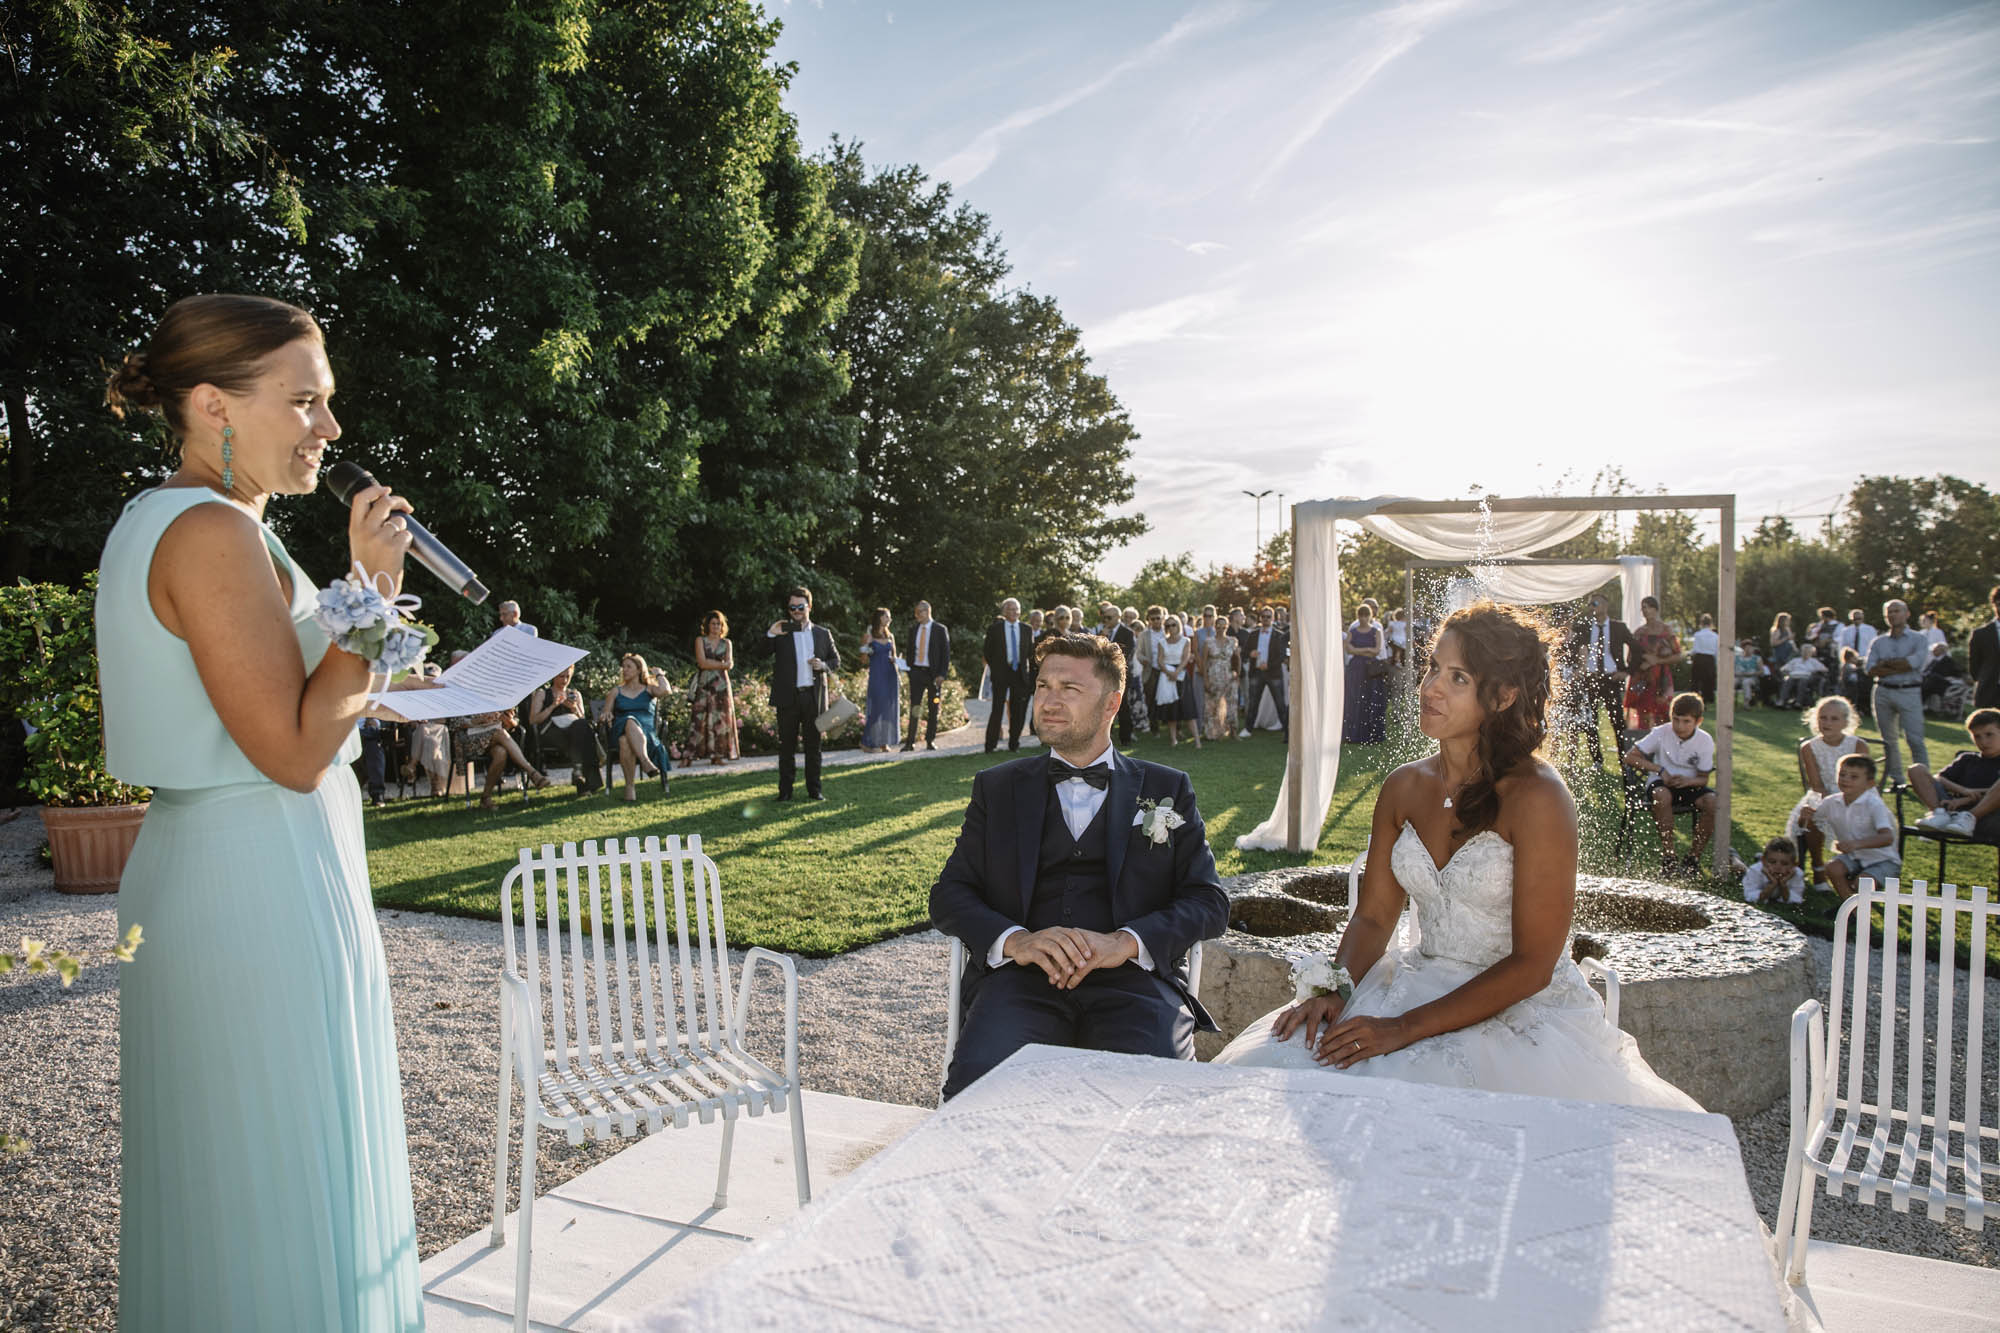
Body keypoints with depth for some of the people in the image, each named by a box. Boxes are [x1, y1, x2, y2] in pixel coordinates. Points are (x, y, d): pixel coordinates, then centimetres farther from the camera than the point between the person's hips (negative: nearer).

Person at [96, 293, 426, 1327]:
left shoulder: (155, 522, 14)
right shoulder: (213, 533, -18)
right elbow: (294, 751, -21)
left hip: (196, 869, 10)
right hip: (264, 888, -10)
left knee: (219, 1179, 21)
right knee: (281, 1180, 2)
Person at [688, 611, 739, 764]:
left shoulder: (727, 643, 15)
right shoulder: (700, 640, 7)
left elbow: (730, 665, 2)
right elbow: (702, 662, -5)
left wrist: (711, 663, -16)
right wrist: (722, 664, -7)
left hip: (721, 684, 2)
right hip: (703, 684, -2)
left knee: (721, 719, -2)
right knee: (698, 719, -8)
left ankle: (719, 755, 2)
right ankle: (690, 755, -9)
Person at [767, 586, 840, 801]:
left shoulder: (823, 634, 11)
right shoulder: (780, 634, 5)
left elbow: (836, 660, 15)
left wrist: (823, 665, -6)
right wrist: (770, 634, -17)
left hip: (814, 696, 2)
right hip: (788, 698, -1)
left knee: (813, 745, 7)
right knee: (786, 746, 3)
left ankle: (814, 789, 15)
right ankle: (785, 790, 10)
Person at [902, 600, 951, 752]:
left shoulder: (940, 630, -2)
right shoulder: (913, 630, 10)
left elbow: (946, 653, -3)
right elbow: (910, 651, 15)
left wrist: (941, 674, -10)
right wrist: (908, 669, 1)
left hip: (933, 673, -3)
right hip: (916, 672, 3)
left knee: (933, 708, 4)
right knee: (914, 707, -1)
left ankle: (930, 741, 11)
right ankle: (910, 742, -1)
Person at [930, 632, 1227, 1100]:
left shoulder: (1167, 789, 17)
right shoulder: (996, 787, 19)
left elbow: (1208, 900, 9)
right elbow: (949, 895, 11)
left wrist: (1124, 943, -10)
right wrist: (1015, 940, -10)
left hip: (1133, 978, 0)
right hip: (1023, 977, 1)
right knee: (975, 1081, -31)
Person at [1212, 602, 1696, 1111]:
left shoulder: (1536, 798, -15)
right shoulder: (1404, 787, 4)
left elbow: (1532, 965, -16)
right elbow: (1373, 916, 9)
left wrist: (1407, 1027, -21)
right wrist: (1333, 991, -11)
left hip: (1521, 1012, -5)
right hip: (1418, 985, 6)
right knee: (1270, 1061, -14)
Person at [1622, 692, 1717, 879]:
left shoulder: (1705, 741, -5)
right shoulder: (1661, 733, -10)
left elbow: (1703, 779, -1)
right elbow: (1630, 757, -10)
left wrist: (1687, 781, -25)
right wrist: (1660, 770, -20)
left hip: (1689, 785, 2)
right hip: (1662, 784, -2)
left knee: (1712, 802, -30)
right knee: (1662, 795, -38)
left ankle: (1693, 858, -13)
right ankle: (1667, 857, -29)